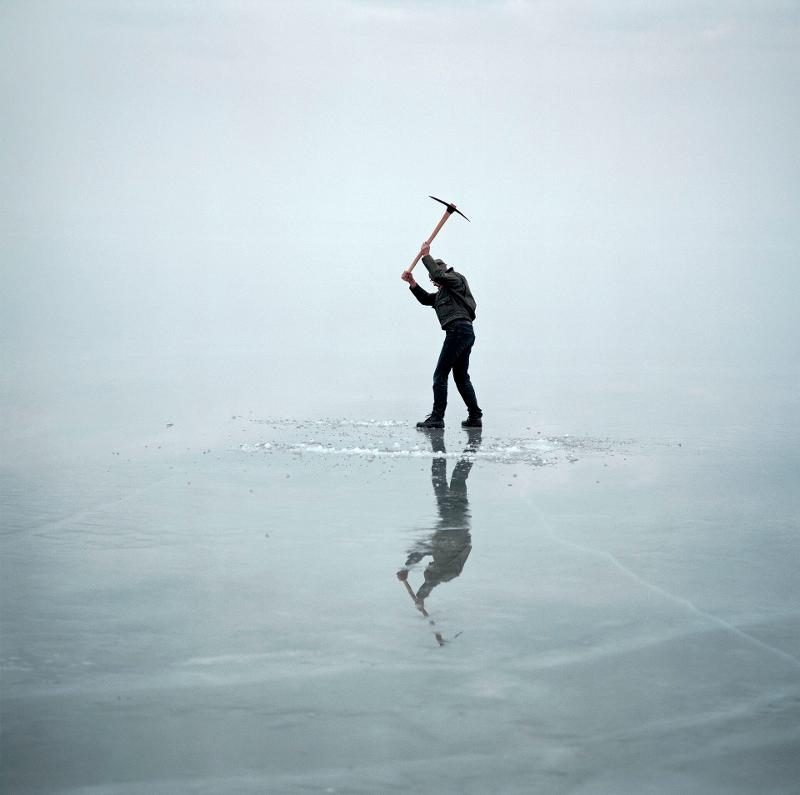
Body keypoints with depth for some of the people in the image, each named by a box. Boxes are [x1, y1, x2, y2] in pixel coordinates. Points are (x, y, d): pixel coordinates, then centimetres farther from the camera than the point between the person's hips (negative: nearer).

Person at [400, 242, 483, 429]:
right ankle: (475, 417, 12)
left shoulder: (456, 278, 3)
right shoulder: (443, 292, 31)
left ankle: (437, 417, -14)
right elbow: (426, 299, 27)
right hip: (466, 332, 11)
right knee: (461, 377, 13)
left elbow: (438, 274, -15)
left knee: (440, 375, -11)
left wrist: (426, 255, -6)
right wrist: (412, 283, 14)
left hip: (458, 329, -11)